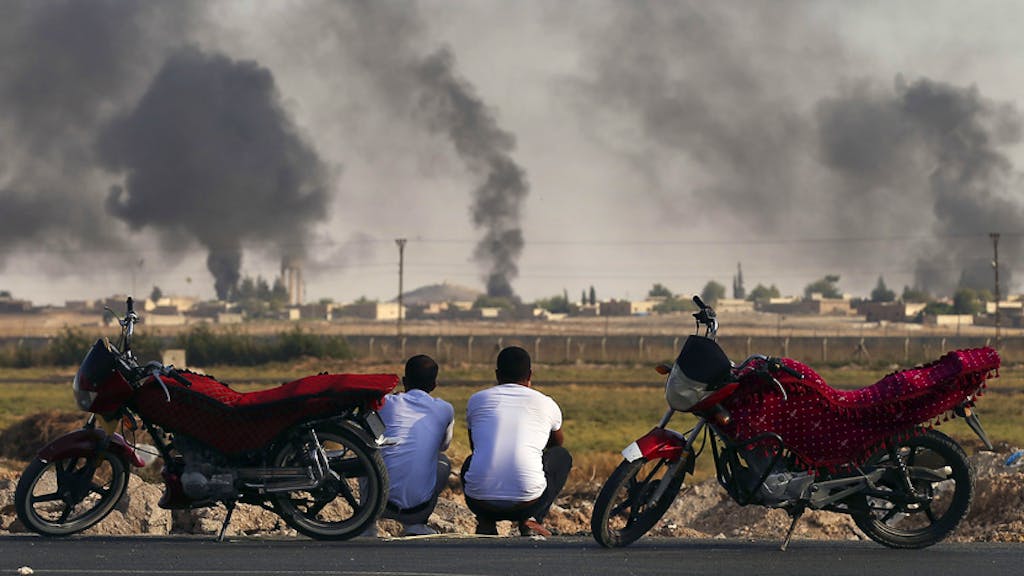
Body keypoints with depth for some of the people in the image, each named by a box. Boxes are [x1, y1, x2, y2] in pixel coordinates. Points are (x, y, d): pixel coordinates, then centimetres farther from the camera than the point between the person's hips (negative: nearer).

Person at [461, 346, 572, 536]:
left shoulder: (476, 400, 14)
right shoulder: (546, 404, 12)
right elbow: (557, 442, 36)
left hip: (479, 501, 2)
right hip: (527, 503, -2)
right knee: (562, 456, 29)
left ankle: (485, 522, 14)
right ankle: (532, 519, 11)